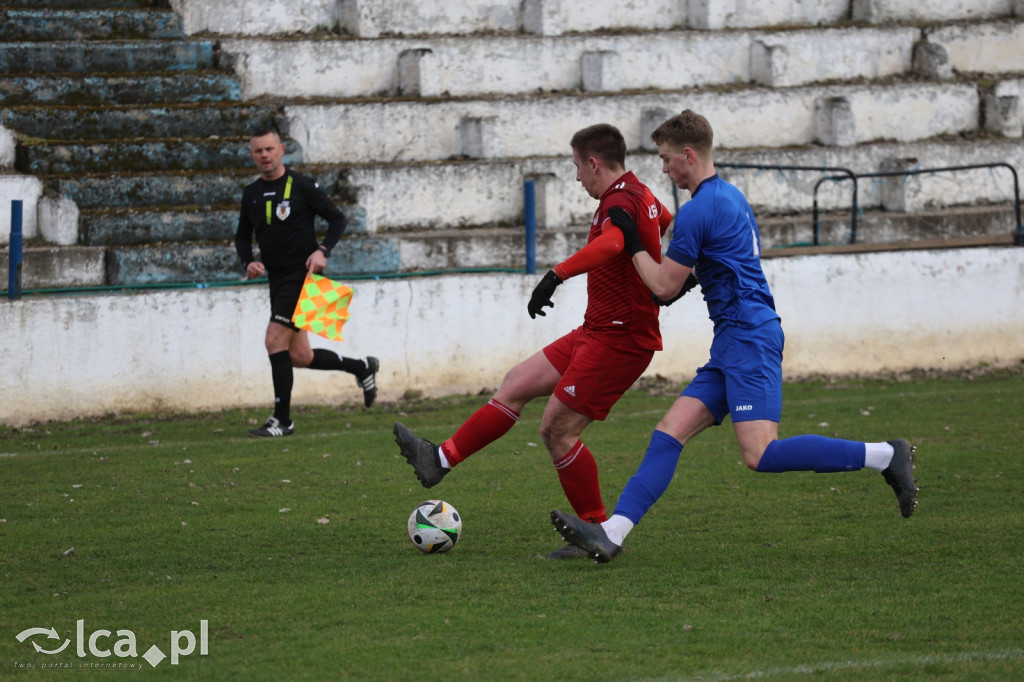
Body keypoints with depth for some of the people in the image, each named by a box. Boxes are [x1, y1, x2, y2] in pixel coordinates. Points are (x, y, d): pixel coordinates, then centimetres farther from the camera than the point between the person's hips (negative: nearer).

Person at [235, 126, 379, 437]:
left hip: (303, 273, -7)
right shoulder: (251, 194, 10)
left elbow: (337, 218, -2)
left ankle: (282, 420, -9)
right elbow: (243, 235, 21)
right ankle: (362, 368, 31)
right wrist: (249, 262, 1)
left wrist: (322, 250, -17)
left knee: (275, 340, -16)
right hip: (277, 277, 7)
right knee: (299, 356, 8)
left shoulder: (301, 185, -6)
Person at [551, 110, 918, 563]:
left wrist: (631, 242, 4)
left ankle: (885, 457, -16)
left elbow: (664, 286, -6)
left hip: (748, 337, -11)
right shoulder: (731, 197, 19)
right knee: (669, 432, 1)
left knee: (761, 454, -20)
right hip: (734, 343, 11)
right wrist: (690, 275, 29)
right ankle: (612, 534, -7)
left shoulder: (698, 210, -11)